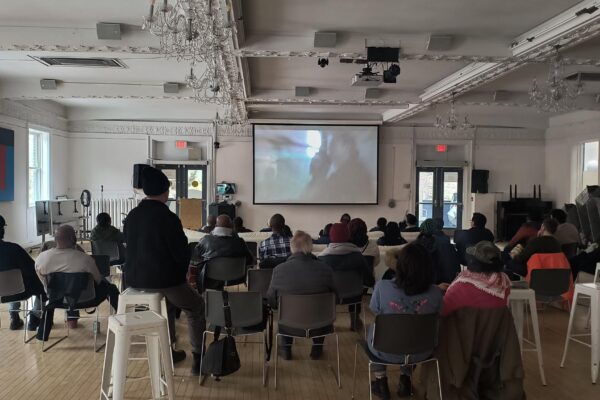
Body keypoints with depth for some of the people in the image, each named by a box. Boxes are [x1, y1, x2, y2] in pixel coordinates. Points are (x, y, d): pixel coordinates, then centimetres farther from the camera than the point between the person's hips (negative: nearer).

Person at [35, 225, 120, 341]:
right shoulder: (85, 259, -29)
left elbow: (45, 284, 1)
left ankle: (43, 333, 48)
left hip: (57, 300, 3)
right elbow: (98, 281, -10)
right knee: (110, 288, 25)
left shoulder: (41, 258, -17)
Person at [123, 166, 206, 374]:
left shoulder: (132, 216, 2)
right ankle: (198, 358, 18)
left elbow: (131, 248, 13)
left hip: (135, 279, 6)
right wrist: (181, 274, 8)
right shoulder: (168, 218, -18)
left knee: (167, 302, 35)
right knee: (196, 307, 19)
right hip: (163, 279, -6)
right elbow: (181, 253, -14)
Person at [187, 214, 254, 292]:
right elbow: (250, 261, 7)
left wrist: (192, 282, 13)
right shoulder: (239, 242, -8)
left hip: (209, 284, 0)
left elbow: (193, 264, 2)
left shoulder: (205, 240, -6)